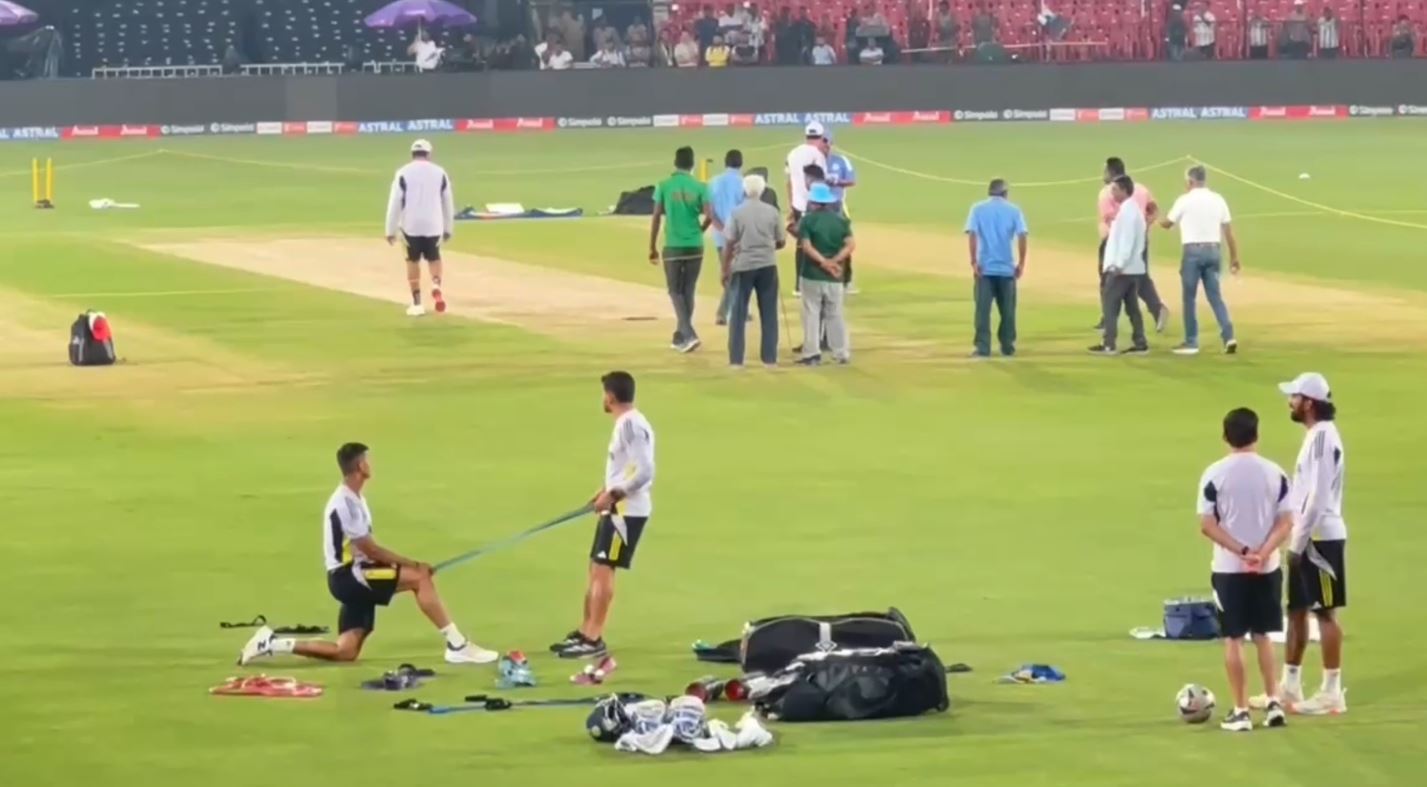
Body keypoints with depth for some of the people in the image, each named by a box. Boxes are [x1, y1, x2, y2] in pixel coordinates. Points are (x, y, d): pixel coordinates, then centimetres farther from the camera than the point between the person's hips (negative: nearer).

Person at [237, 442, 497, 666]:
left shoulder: (353, 499, 15)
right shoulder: (345, 502, -16)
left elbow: (366, 549, 17)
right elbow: (370, 549, -17)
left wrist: (406, 565, 8)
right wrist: (412, 564, -13)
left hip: (354, 577, 10)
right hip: (347, 576, -10)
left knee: (345, 653, 5)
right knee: (420, 578, -19)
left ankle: (272, 643, 10)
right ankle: (456, 644, -19)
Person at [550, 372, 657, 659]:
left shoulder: (631, 425, -19)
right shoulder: (626, 423, 13)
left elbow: (644, 471, -25)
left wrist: (612, 495, -22)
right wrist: (607, 491, 10)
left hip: (627, 510, -10)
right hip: (618, 507, 10)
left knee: (603, 570, -9)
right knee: (596, 569, 14)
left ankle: (594, 640, -7)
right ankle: (584, 632, 21)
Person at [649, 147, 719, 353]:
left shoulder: (664, 186, -4)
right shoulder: (700, 187, -3)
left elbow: (656, 218, -5)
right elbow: (709, 216, -11)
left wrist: (653, 247, 2)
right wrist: (699, 231, 8)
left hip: (673, 247, -2)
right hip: (695, 247, 2)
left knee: (676, 292, 6)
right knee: (688, 292, 14)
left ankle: (688, 334, -12)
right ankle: (680, 336, 22)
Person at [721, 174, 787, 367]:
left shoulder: (737, 213, -7)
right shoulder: (772, 212, 0)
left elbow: (729, 245, -8)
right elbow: (781, 242, 7)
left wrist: (725, 270, 0)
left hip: (743, 266, -2)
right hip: (767, 266, 2)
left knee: (738, 314, 4)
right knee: (769, 314, 9)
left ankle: (736, 359, 2)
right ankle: (769, 358, 10)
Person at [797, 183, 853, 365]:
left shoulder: (807, 220, -5)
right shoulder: (841, 221, 5)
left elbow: (807, 246, -16)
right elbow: (851, 245, -6)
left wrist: (824, 262, -17)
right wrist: (834, 261, -13)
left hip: (812, 275, -3)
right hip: (834, 277, 3)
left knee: (811, 314, 2)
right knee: (835, 315, 11)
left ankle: (812, 353, -2)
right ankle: (841, 353, 9)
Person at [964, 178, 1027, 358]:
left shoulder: (978, 209, 2)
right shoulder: (1013, 210, 3)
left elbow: (972, 235, -9)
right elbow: (1022, 236, -5)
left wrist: (974, 262, -9)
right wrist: (1021, 263, 0)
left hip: (984, 267, -1)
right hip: (1006, 268, 1)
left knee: (982, 309, -1)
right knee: (1007, 309, 12)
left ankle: (982, 347, -8)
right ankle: (1007, 346, 16)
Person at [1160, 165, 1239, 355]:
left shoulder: (1185, 200, -5)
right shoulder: (1218, 200, 7)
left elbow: (1167, 224, 7)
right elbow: (1228, 231, 6)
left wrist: (1158, 220, 31)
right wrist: (1234, 257, 11)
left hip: (1193, 251, -4)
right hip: (1213, 250, 4)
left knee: (1189, 298, 6)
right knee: (1215, 296, 8)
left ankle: (1191, 343, 8)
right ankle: (1228, 336, -7)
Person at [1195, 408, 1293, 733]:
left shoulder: (1215, 474, -7)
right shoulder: (1275, 473, -1)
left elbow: (1207, 525, -12)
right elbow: (1286, 523, -6)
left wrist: (1241, 551, -15)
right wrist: (1262, 553, -15)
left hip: (1229, 568, -2)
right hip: (1267, 568, 2)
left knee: (1234, 639, 5)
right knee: (1263, 635, 18)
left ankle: (1241, 712, 4)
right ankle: (1273, 703, 14)